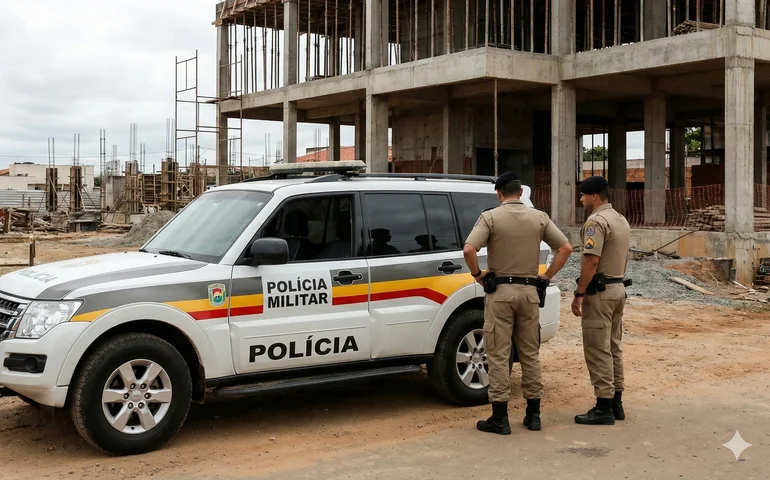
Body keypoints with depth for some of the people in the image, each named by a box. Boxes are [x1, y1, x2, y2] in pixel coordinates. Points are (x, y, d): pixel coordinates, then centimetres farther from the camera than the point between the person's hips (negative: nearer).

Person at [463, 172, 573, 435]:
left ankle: (500, 418, 2)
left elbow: (469, 249, -19)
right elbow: (565, 247, 2)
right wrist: (547, 276, 8)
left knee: (498, 355, 1)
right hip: (529, 291, 4)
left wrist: (477, 274, -4)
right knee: (530, 353, 13)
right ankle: (533, 414, 18)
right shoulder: (539, 218, 4)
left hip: (500, 292, -3)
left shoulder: (490, 217, -7)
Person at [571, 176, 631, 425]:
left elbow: (591, 260, -23)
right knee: (613, 348, 15)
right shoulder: (621, 220, 14)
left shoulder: (597, 221, -17)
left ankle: (604, 408, -2)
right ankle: (616, 403, 20)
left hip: (599, 292, -10)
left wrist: (579, 294, -20)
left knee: (598, 350, -5)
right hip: (618, 288, 10)